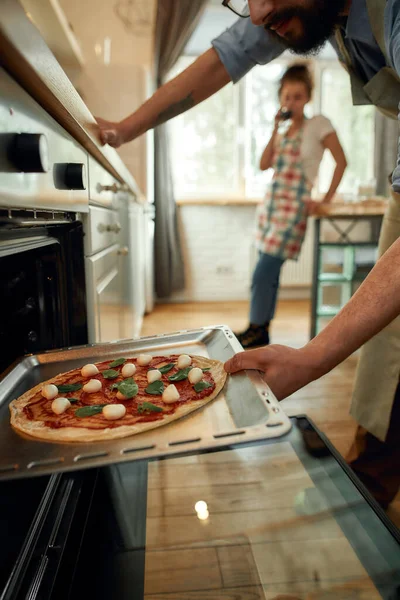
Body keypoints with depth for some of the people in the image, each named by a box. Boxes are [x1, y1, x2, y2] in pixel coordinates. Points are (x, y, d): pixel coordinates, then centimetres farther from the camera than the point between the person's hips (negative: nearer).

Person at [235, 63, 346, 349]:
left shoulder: (319, 124, -2)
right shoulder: (283, 129, 16)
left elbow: (341, 162, -4)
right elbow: (264, 165, 6)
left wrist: (326, 199, -7)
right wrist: (276, 130, 1)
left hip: (294, 207, -6)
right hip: (271, 202, 6)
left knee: (263, 273, -11)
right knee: (269, 272, 8)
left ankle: (256, 330, 2)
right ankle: (262, 330, 17)